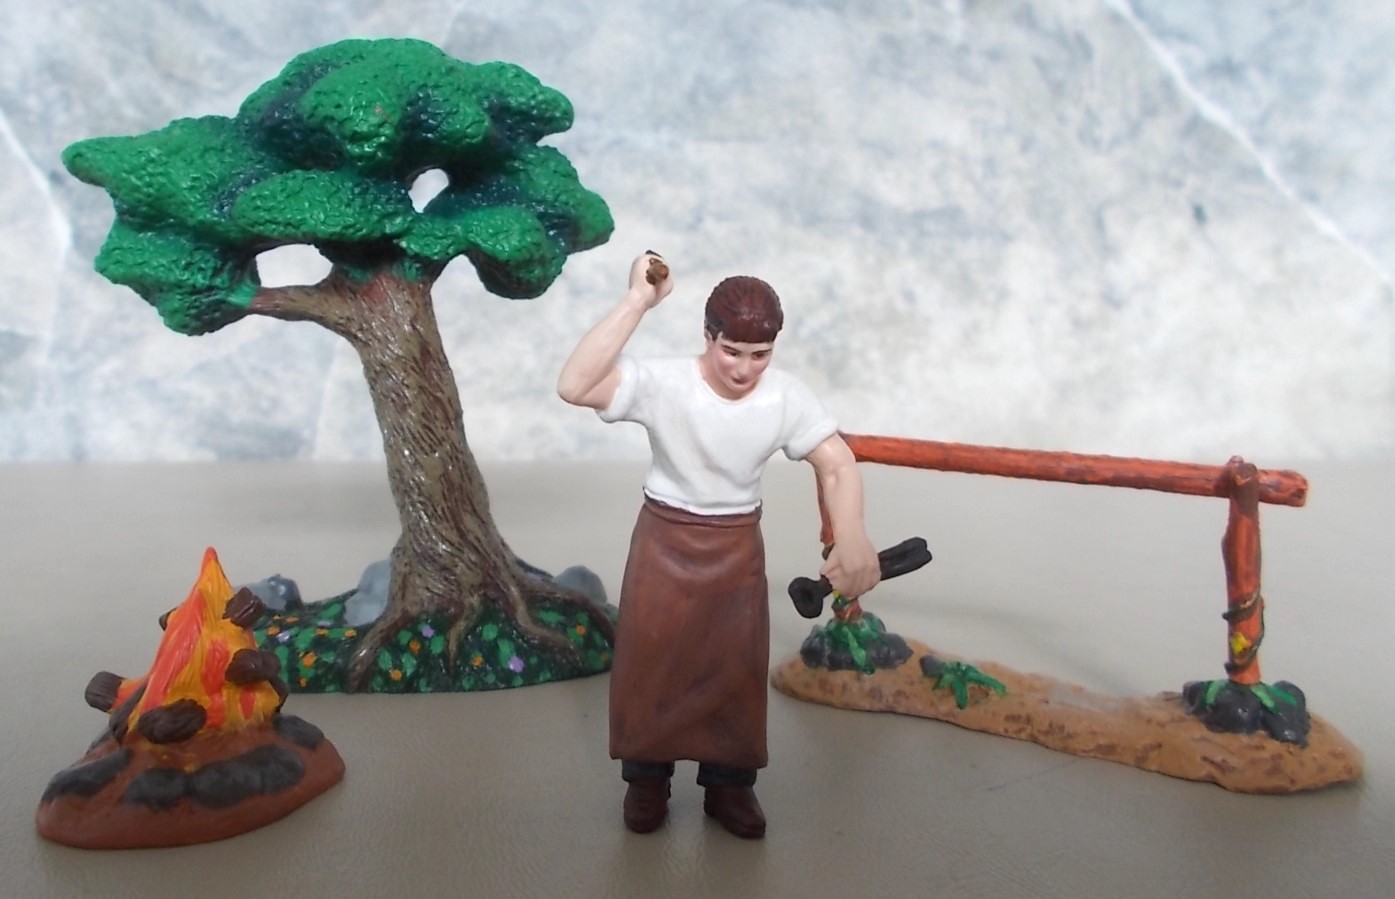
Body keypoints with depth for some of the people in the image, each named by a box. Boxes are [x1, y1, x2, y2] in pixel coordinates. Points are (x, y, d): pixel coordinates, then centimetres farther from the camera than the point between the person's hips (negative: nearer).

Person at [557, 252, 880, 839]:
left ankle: (729, 784, 31)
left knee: (738, 668, 10)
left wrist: (851, 540, -39)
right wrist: (637, 302, -41)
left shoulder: (787, 397, -16)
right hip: (665, 540, -2)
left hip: (738, 547, 2)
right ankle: (646, 779, 30)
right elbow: (573, 387, -38)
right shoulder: (662, 384, -24)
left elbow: (838, 466, -21)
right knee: (651, 661, 8)